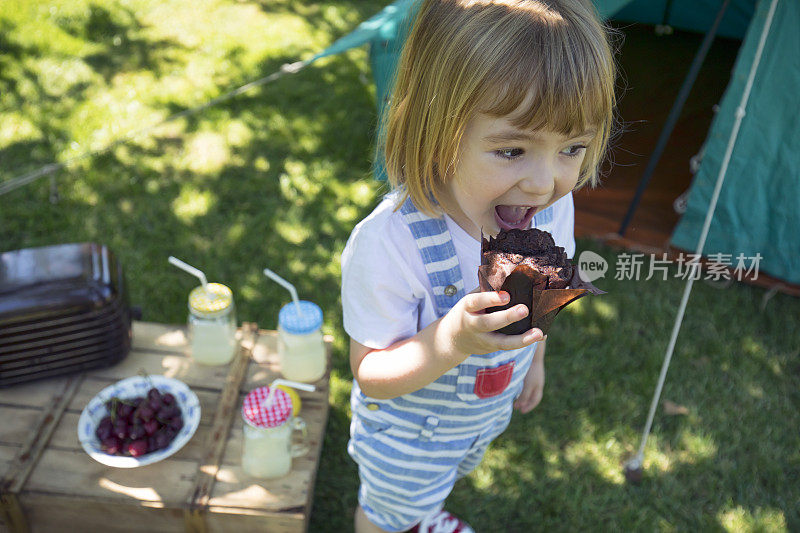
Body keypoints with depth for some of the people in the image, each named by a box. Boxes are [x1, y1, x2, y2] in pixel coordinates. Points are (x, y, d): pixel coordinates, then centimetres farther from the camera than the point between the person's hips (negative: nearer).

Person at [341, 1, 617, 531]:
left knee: (441, 480, 38)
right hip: (407, 433, -5)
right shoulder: (387, 245, -41)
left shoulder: (553, 207, -22)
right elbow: (371, 375, -30)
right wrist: (451, 342, -47)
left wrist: (534, 357, 15)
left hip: (491, 412, 6)